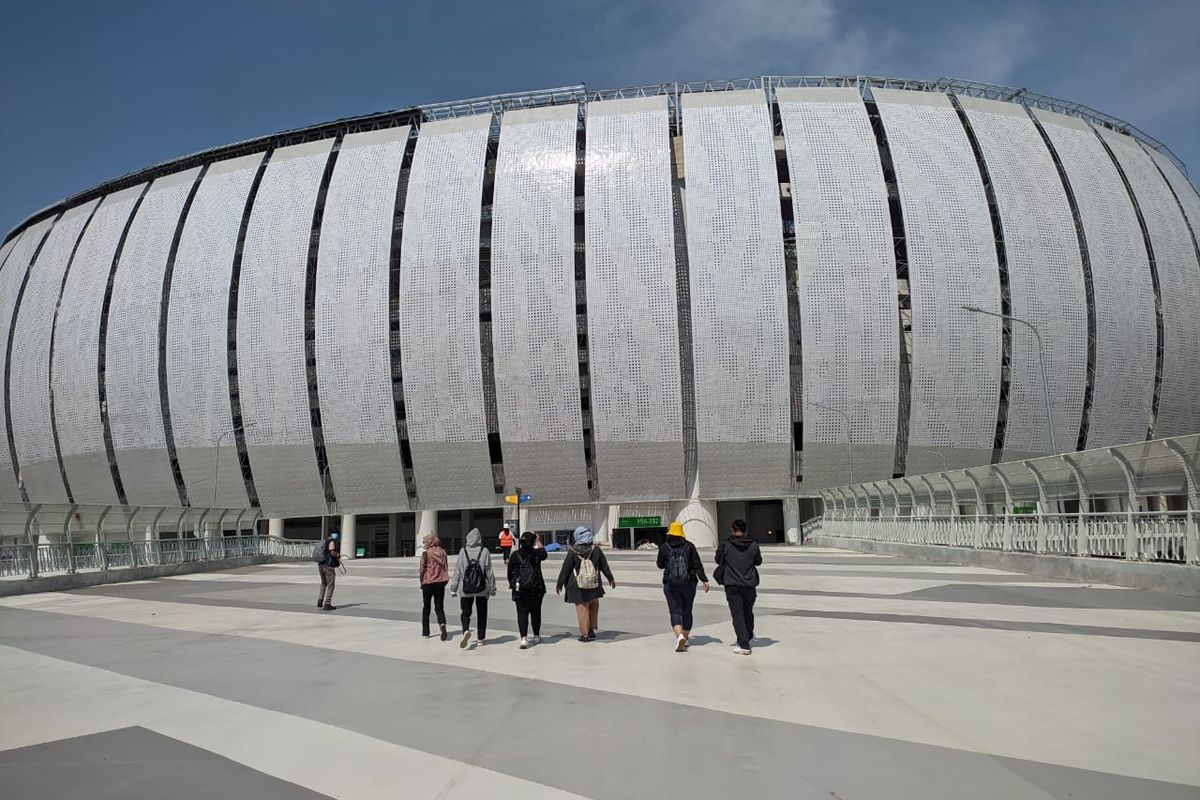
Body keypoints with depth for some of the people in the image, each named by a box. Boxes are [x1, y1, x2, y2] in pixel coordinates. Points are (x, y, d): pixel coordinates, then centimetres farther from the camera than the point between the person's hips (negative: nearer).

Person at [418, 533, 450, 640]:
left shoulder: (426, 553, -9)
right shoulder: (442, 552, 5)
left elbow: (422, 569, -8)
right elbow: (446, 568, 7)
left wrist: (421, 582, 6)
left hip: (428, 582, -3)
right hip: (440, 583, 4)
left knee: (426, 608, 12)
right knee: (440, 607, 7)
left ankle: (425, 632, 17)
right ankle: (442, 625, -19)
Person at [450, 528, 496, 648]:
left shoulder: (463, 552, -5)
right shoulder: (485, 552, -6)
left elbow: (457, 571, -2)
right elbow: (489, 571, -4)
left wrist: (454, 589, 6)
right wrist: (492, 587, 6)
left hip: (466, 589, 0)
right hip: (482, 589, 0)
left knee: (465, 612, 10)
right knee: (482, 614, 13)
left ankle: (466, 630, -16)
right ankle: (481, 638, 17)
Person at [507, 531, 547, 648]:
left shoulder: (515, 555, -6)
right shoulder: (536, 554, -6)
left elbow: (510, 572, 3)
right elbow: (544, 554, 19)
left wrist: (511, 584, 20)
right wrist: (539, 542, 29)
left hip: (519, 590, 0)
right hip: (536, 590, 1)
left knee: (522, 614, 1)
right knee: (536, 613, 15)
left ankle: (524, 638, -12)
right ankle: (536, 636, 27)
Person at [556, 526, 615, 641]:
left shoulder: (573, 551, -11)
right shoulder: (596, 550, -5)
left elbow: (565, 569, -6)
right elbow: (604, 566, 6)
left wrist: (559, 584, 5)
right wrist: (611, 579, 20)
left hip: (577, 586, -2)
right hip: (594, 584, 2)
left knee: (582, 608, 5)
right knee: (594, 605, 19)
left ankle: (584, 634, 6)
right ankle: (592, 630, 18)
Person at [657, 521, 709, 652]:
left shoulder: (664, 547, -4)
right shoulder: (689, 546, -3)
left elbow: (660, 565, 7)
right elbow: (697, 565, -5)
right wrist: (704, 580, -2)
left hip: (670, 585, -1)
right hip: (689, 584, 1)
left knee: (675, 611, 0)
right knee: (687, 611, 15)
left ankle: (679, 636, -23)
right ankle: (685, 637, 24)